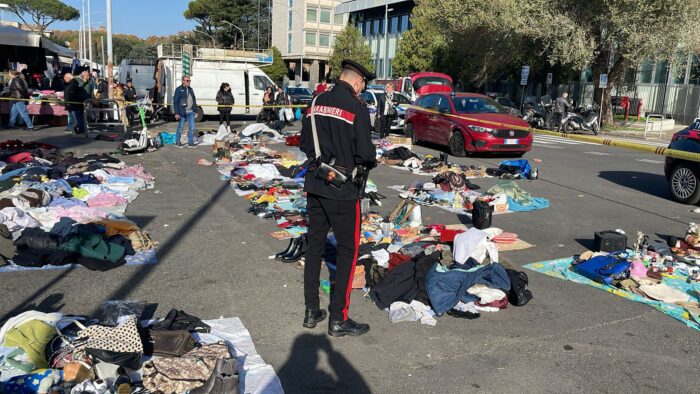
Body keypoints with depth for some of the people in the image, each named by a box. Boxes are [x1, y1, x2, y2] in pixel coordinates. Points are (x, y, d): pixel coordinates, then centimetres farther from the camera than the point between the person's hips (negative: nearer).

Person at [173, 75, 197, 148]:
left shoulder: (190, 89, 13)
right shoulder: (179, 89, -6)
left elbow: (194, 100, 20)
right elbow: (175, 102, -9)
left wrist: (194, 109, 12)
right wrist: (176, 113, -15)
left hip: (191, 112, 6)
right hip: (182, 112, -5)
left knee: (192, 127, 3)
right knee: (180, 128, 4)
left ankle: (190, 142, 12)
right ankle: (177, 142, 16)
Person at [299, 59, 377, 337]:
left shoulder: (317, 103, 6)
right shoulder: (357, 108, -14)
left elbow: (304, 143, 12)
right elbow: (365, 153, -16)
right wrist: (370, 162, 5)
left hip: (314, 185, 7)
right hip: (343, 190, -6)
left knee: (315, 244, 15)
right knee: (348, 250, 4)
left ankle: (311, 311, 23)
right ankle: (338, 319, 9)